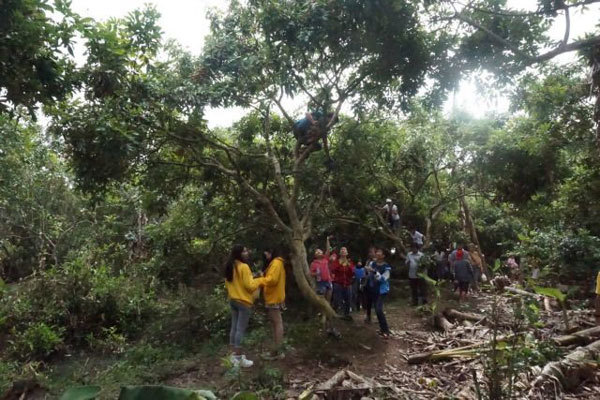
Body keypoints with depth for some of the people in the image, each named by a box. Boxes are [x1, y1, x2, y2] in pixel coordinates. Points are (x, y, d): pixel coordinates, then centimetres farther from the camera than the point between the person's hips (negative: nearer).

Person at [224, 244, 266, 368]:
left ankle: (234, 355, 19)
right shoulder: (244, 267, -18)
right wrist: (260, 280, -3)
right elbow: (250, 286, -18)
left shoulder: (229, 267, 10)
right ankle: (239, 358, 0)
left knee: (234, 327, 12)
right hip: (244, 301, -9)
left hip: (233, 301, 9)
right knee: (241, 329, -4)